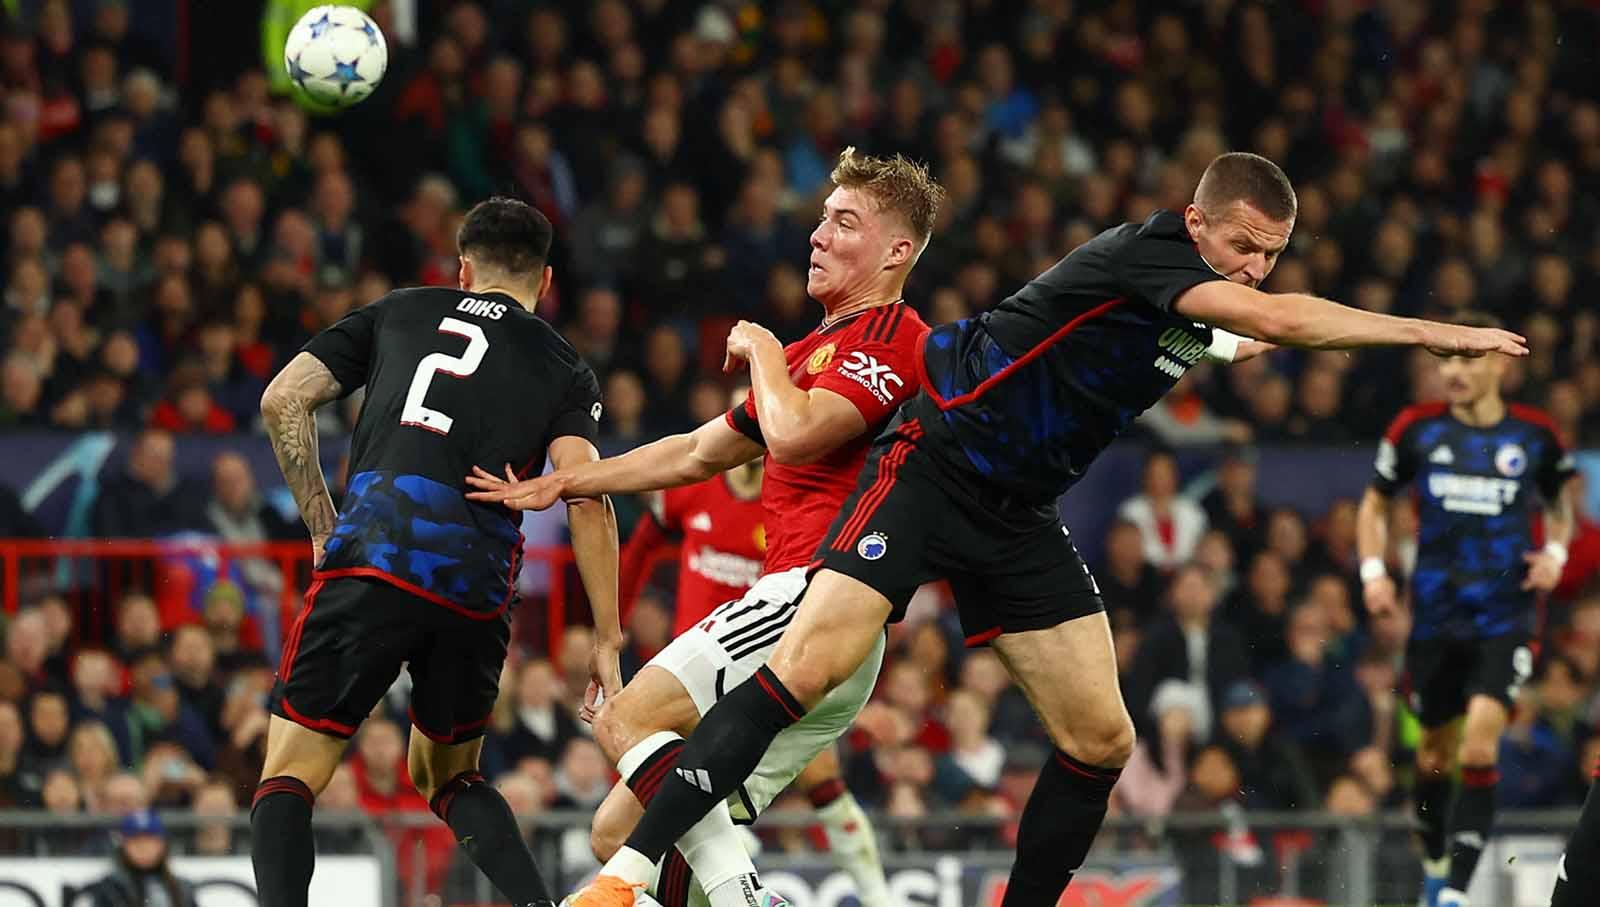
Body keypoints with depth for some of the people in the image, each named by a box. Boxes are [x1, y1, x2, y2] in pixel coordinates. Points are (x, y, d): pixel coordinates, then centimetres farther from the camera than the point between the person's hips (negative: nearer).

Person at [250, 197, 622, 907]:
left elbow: (283, 401, 12)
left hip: (371, 561, -2)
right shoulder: (563, 368, 18)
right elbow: (587, 497, 3)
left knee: (289, 776, 2)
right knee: (446, 776, 24)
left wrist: (323, 529, 18)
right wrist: (607, 640, 1)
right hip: (476, 591, 2)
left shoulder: (400, 312, 21)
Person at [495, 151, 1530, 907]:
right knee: (811, 663, -23)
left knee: (1101, 739, 1)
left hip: (1018, 523, 9)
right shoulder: (1145, 253, -19)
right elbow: (1271, 318, -35)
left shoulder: (1207, 317, 8)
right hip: (932, 470, -9)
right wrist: (1434, 334, -33)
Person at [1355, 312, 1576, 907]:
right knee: (1436, 753, 11)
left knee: (1480, 745, -18)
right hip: (1435, 615, 2)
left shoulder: (1535, 435, 0)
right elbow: (1375, 504, 13)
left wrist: (1555, 552, -1)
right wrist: (1373, 571, -1)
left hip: (1507, 615, -2)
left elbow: (1559, 502, 18)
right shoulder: (1418, 429, 0)